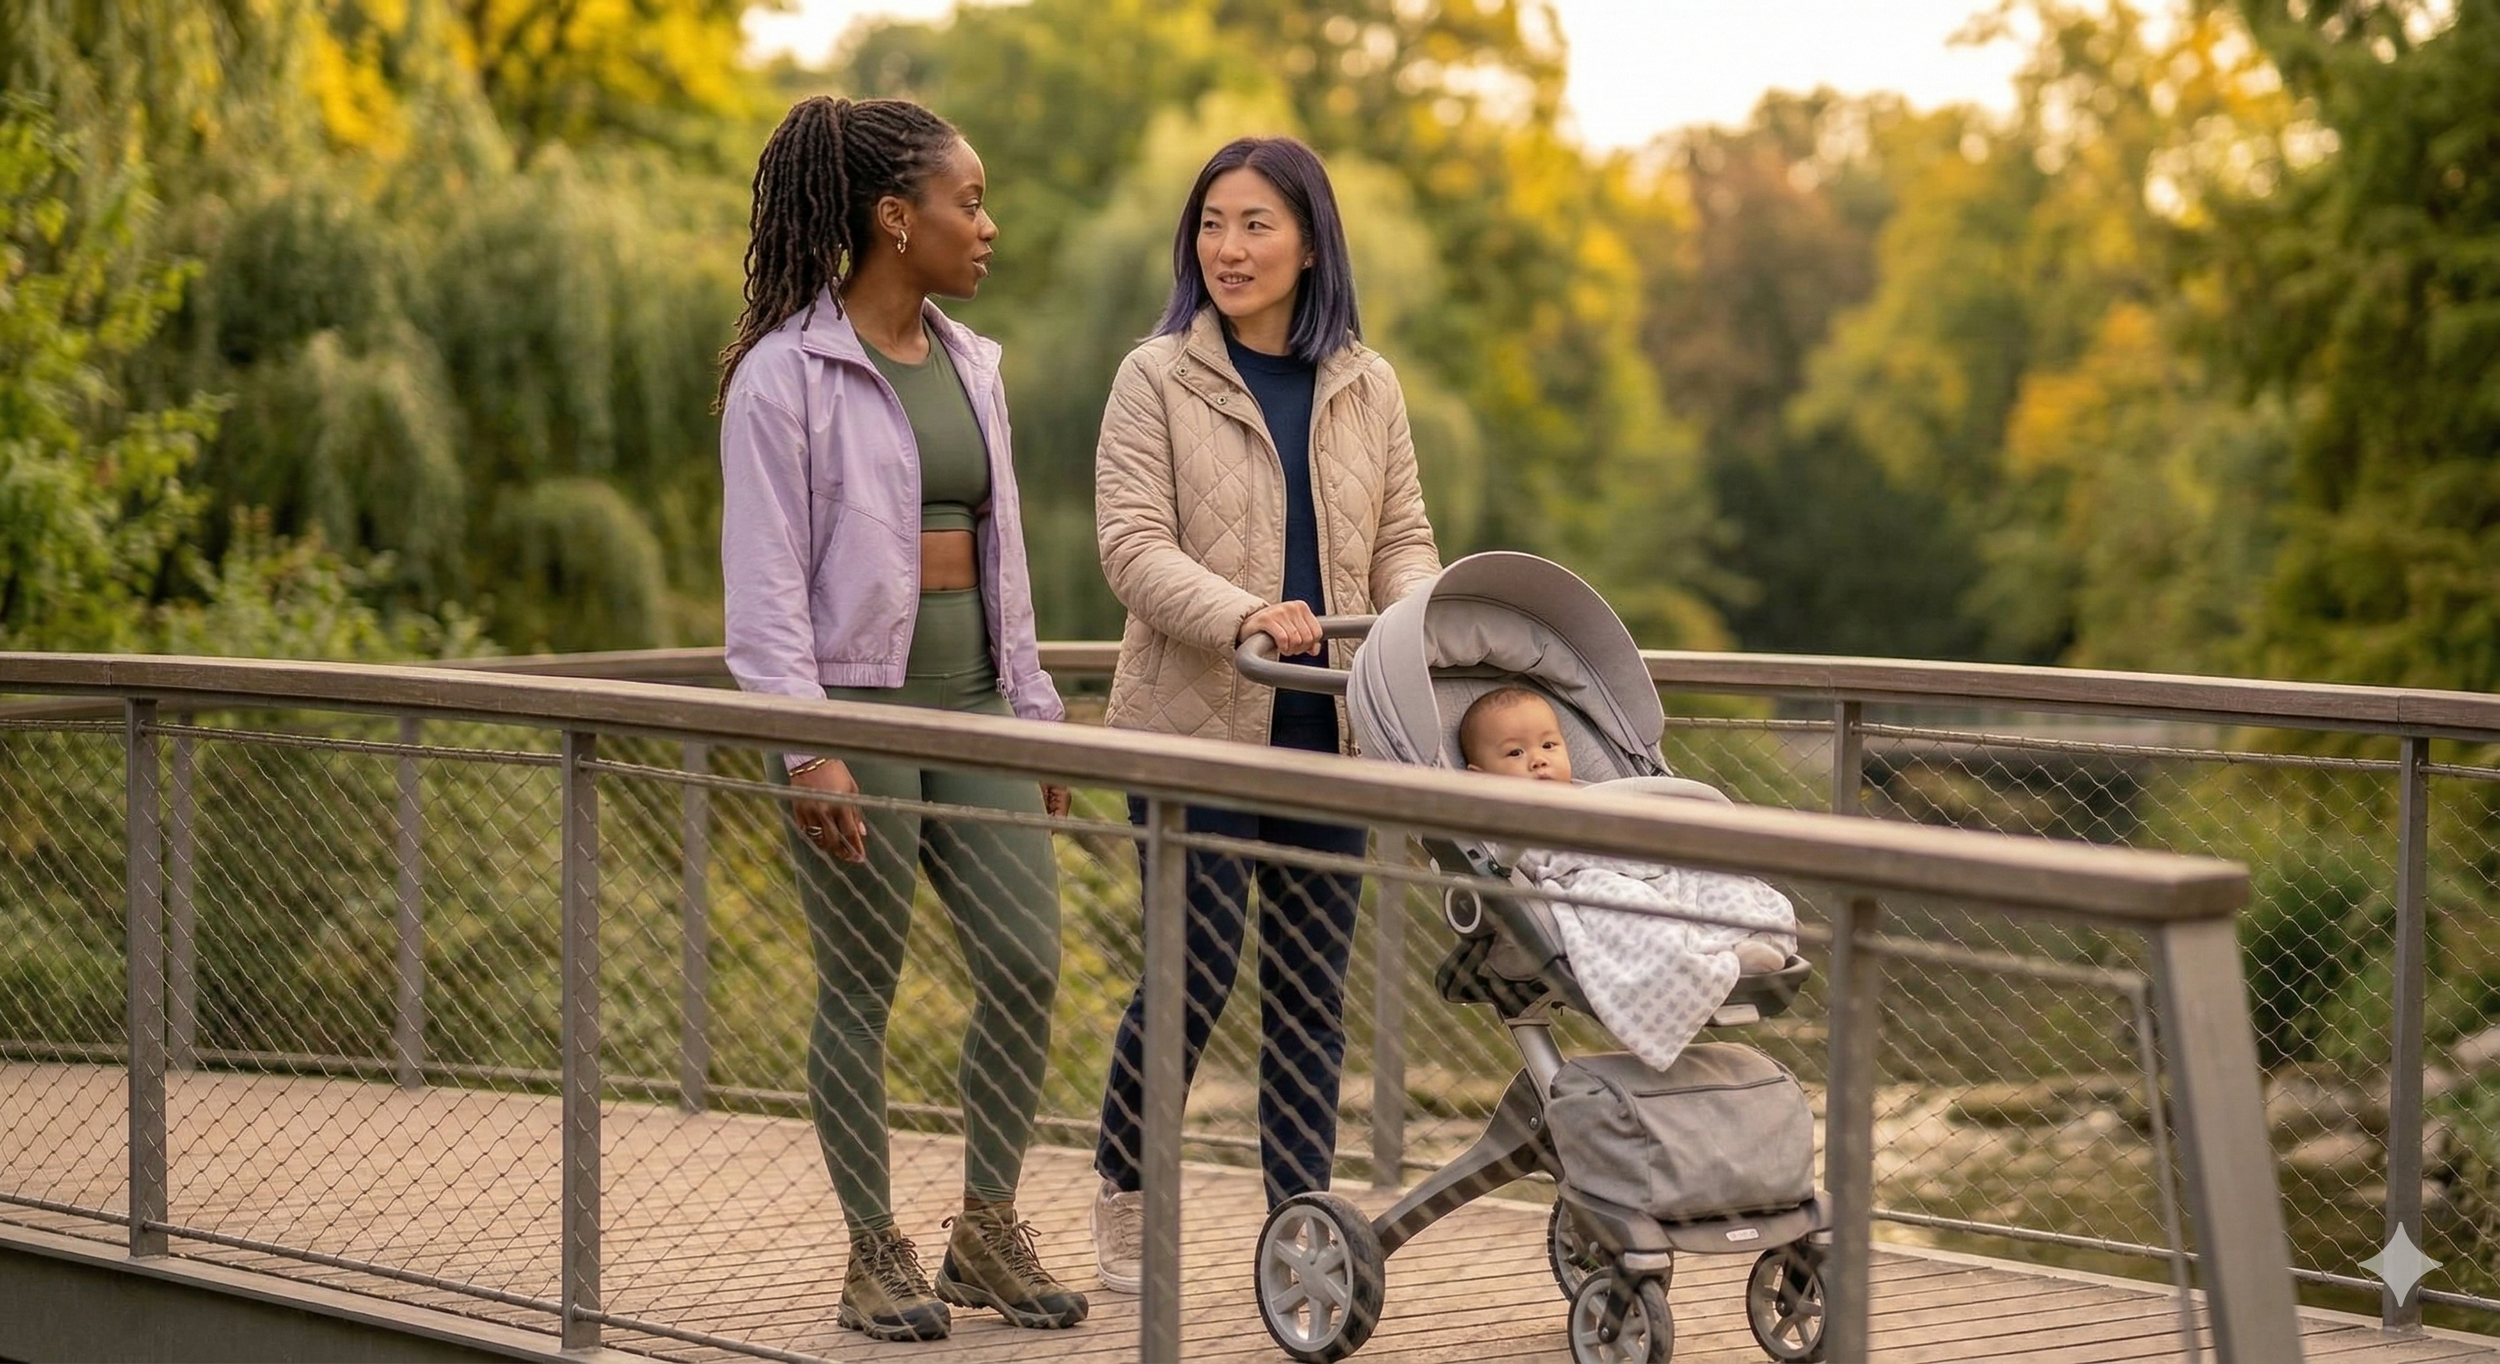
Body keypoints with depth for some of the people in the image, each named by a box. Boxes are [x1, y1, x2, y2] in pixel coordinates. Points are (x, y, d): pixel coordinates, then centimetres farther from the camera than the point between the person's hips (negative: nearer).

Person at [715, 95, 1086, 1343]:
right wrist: (805, 749, -18)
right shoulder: (786, 373, -9)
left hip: (970, 704, 6)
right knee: (860, 988, 2)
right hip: (857, 708, -6)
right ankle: (875, 1254, 14)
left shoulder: (969, 365, 13)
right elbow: (764, 585, -12)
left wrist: (1035, 709, 16)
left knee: (1027, 961, 1)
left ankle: (988, 1231, 15)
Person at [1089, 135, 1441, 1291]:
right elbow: (1133, 546, -11)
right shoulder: (1157, 379, -3)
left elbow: (1401, 538, 12)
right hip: (1195, 723, -4)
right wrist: (1244, 616, -27)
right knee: (1198, 967, -4)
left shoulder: (1365, 388, 9)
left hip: (1328, 729, 4)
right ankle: (1121, 1190, 19)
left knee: (1310, 986, 6)